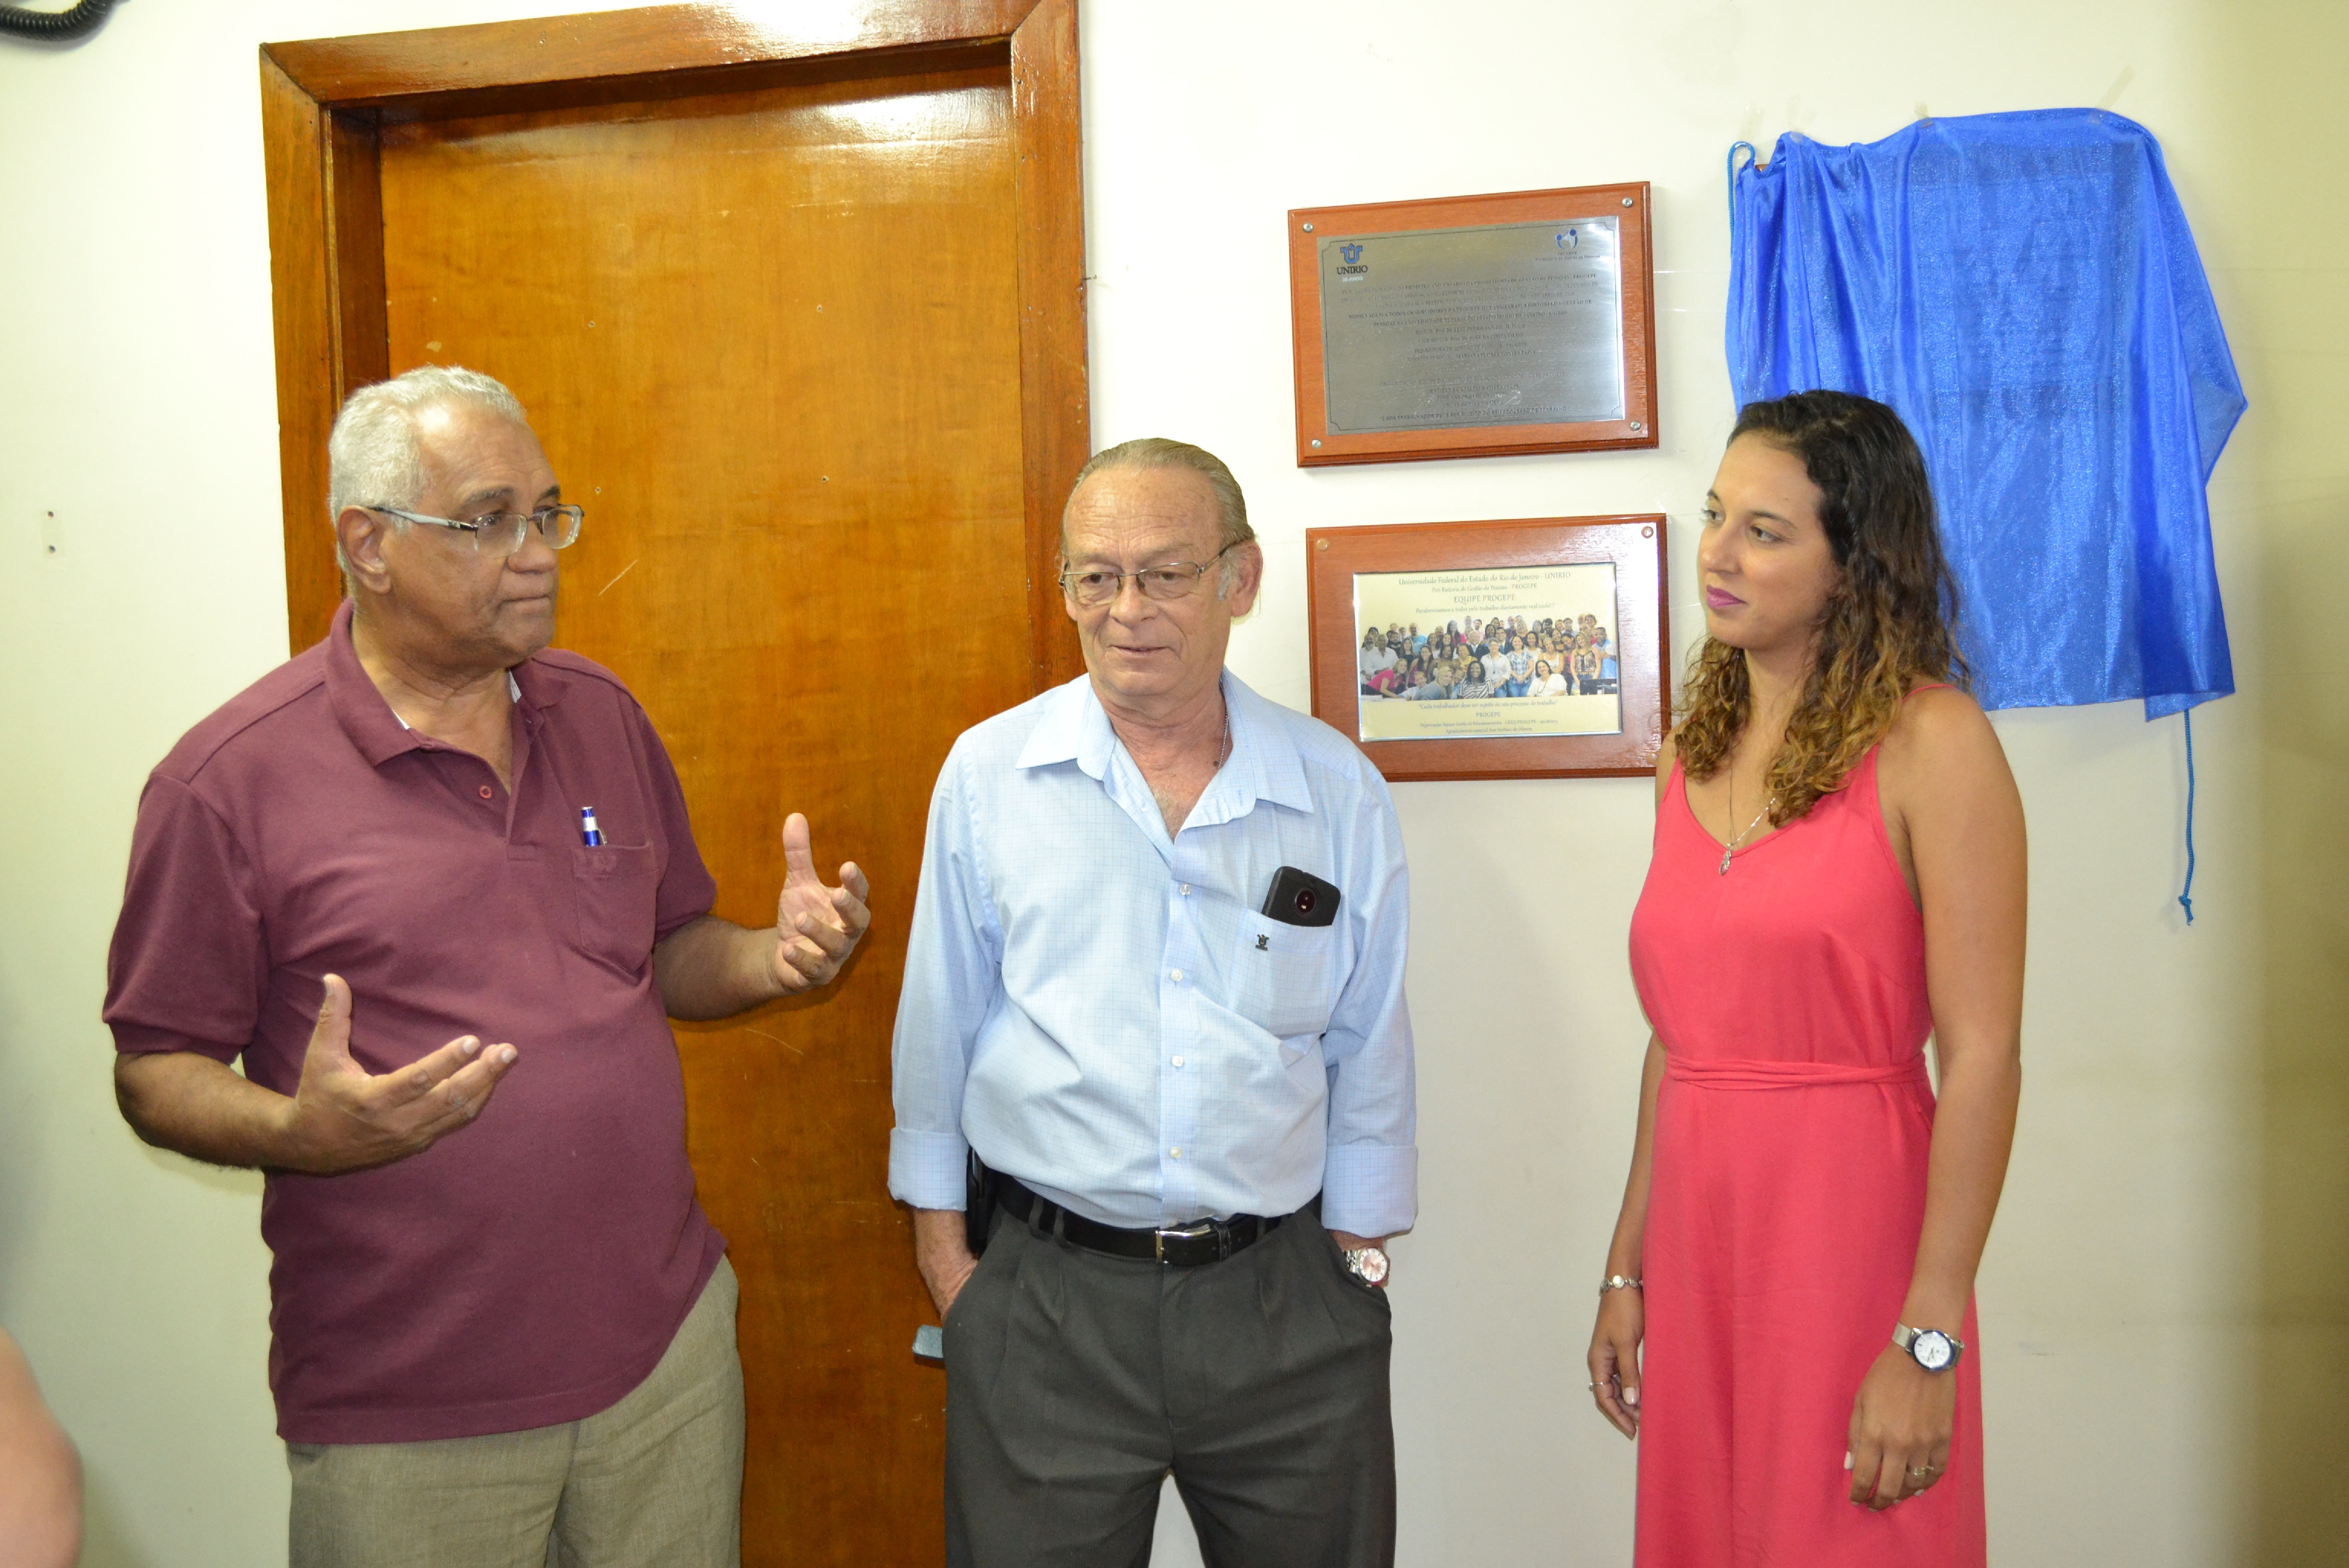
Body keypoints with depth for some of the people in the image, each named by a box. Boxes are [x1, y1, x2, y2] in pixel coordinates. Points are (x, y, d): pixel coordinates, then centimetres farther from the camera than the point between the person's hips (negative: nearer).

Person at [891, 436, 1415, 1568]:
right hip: (1043, 1301, 0)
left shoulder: (1340, 792, -1)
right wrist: (940, 1238, 6)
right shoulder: (988, 773, -2)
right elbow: (940, 1022, 4)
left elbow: (1368, 1050, 5)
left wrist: (1359, 1252, 6)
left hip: (1285, 1300, 1)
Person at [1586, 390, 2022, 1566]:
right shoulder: (1696, 751, 8)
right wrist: (1627, 1272, 11)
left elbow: (1984, 1059, -14)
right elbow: (1677, 1040, 10)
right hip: (1698, 1237, 6)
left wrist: (1930, 1340, -16)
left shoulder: (1928, 740, -10)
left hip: (1848, 1232, -5)